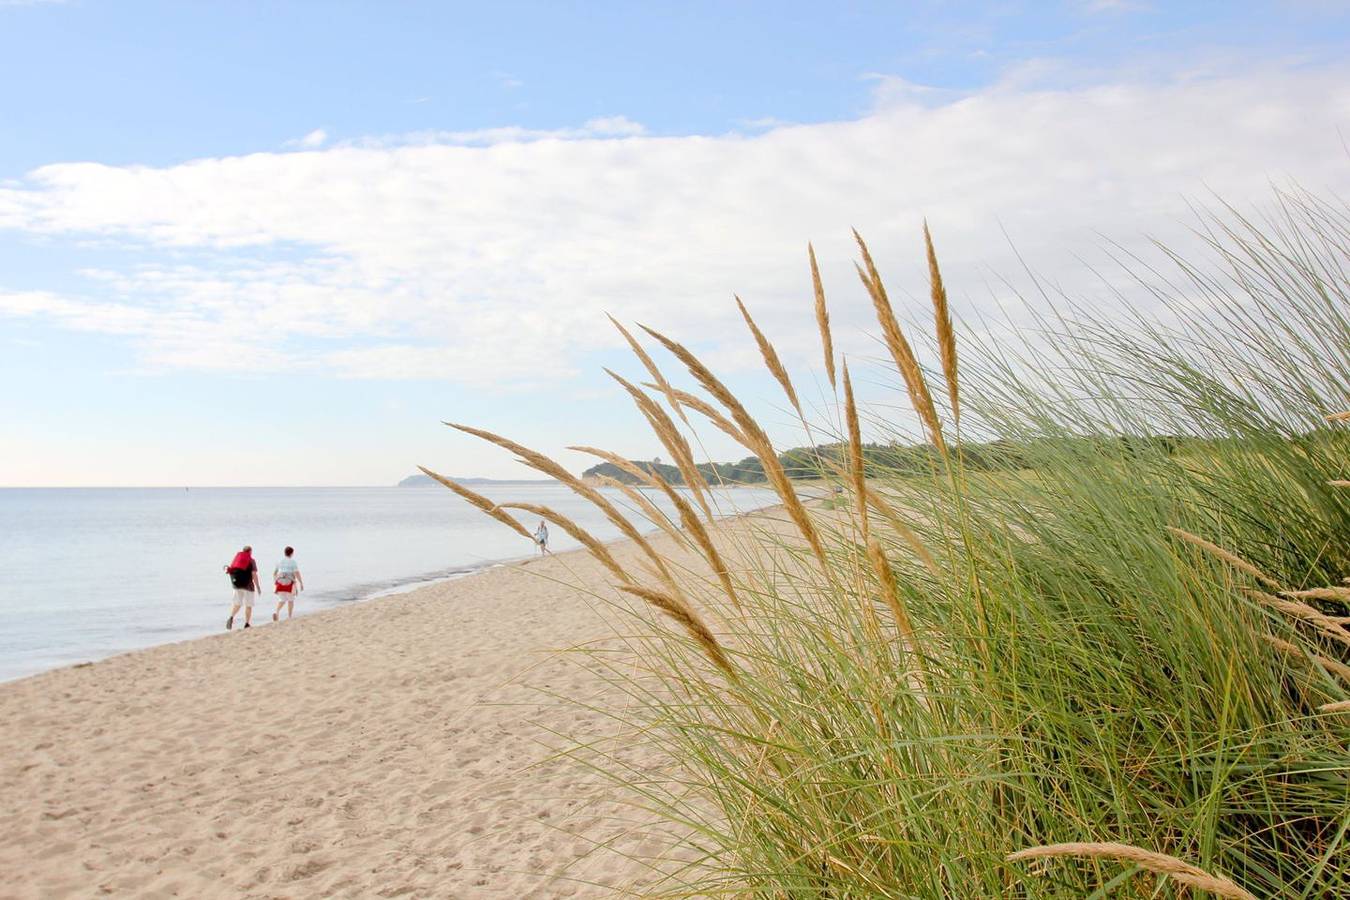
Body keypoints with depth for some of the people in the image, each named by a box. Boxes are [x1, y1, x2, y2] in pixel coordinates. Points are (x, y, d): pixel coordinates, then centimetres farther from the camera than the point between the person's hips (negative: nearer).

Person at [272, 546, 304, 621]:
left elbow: (274, 573, 14)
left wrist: (275, 582, 25)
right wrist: (301, 583, -10)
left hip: (280, 583, 4)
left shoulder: (279, 561, 8)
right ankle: (289, 617, 16)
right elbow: (297, 573, -14)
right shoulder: (292, 562, -8)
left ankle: (276, 612, -15)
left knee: (282, 600, 13)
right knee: (291, 600, 14)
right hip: (290, 583, -4)